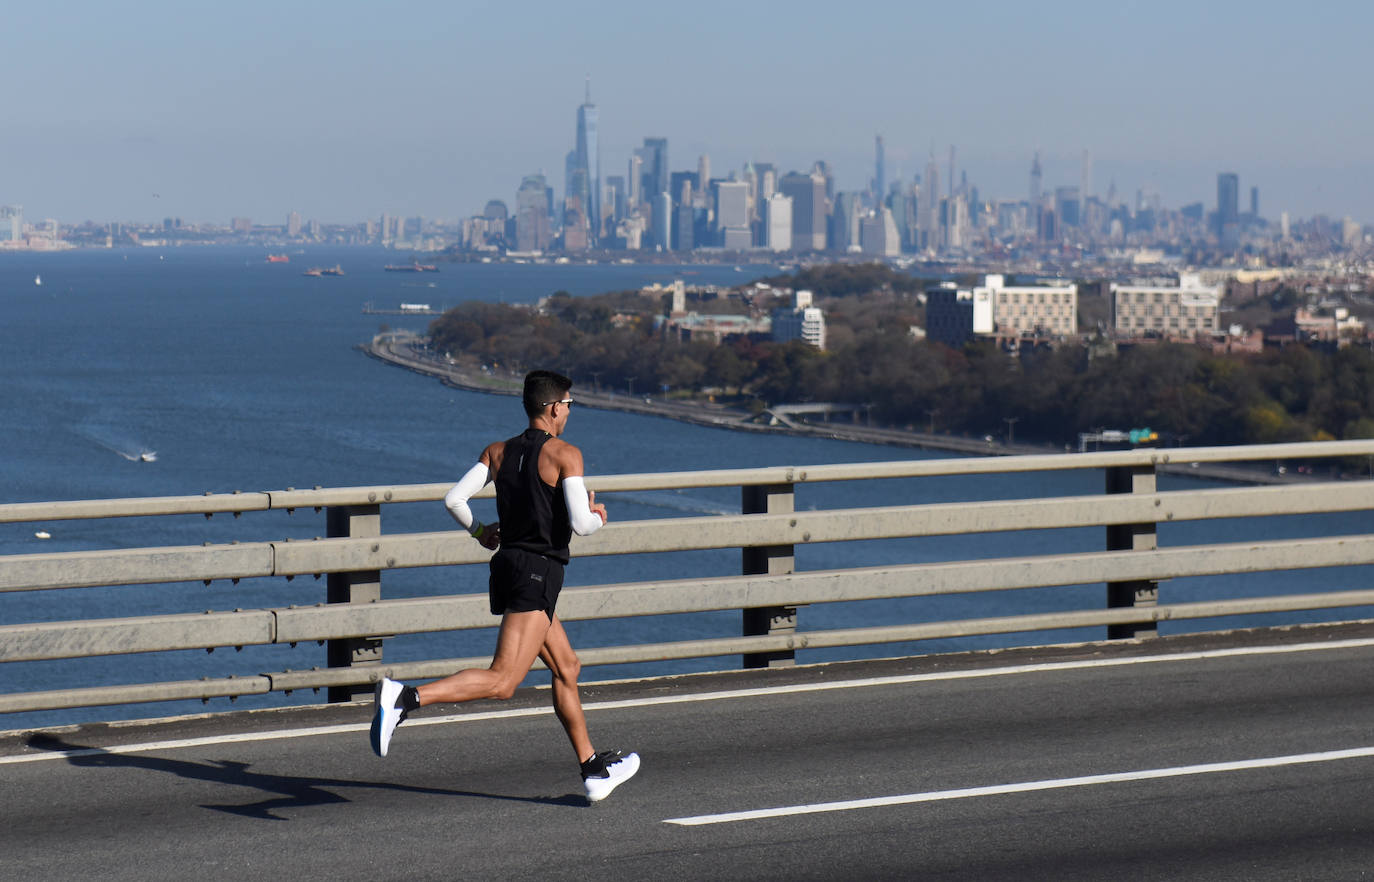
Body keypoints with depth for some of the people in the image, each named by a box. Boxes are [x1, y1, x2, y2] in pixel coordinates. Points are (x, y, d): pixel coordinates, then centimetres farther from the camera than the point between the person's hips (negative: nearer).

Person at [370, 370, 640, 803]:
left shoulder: (498, 452, 10)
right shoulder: (565, 455, -8)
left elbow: (453, 499, 1)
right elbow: (580, 525, -16)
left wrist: (479, 531, 19)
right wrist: (598, 517, 8)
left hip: (507, 564, 9)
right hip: (537, 574, -9)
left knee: (566, 667, 19)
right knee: (501, 681, -16)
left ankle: (594, 771, 24)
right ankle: (405, 698, -34)